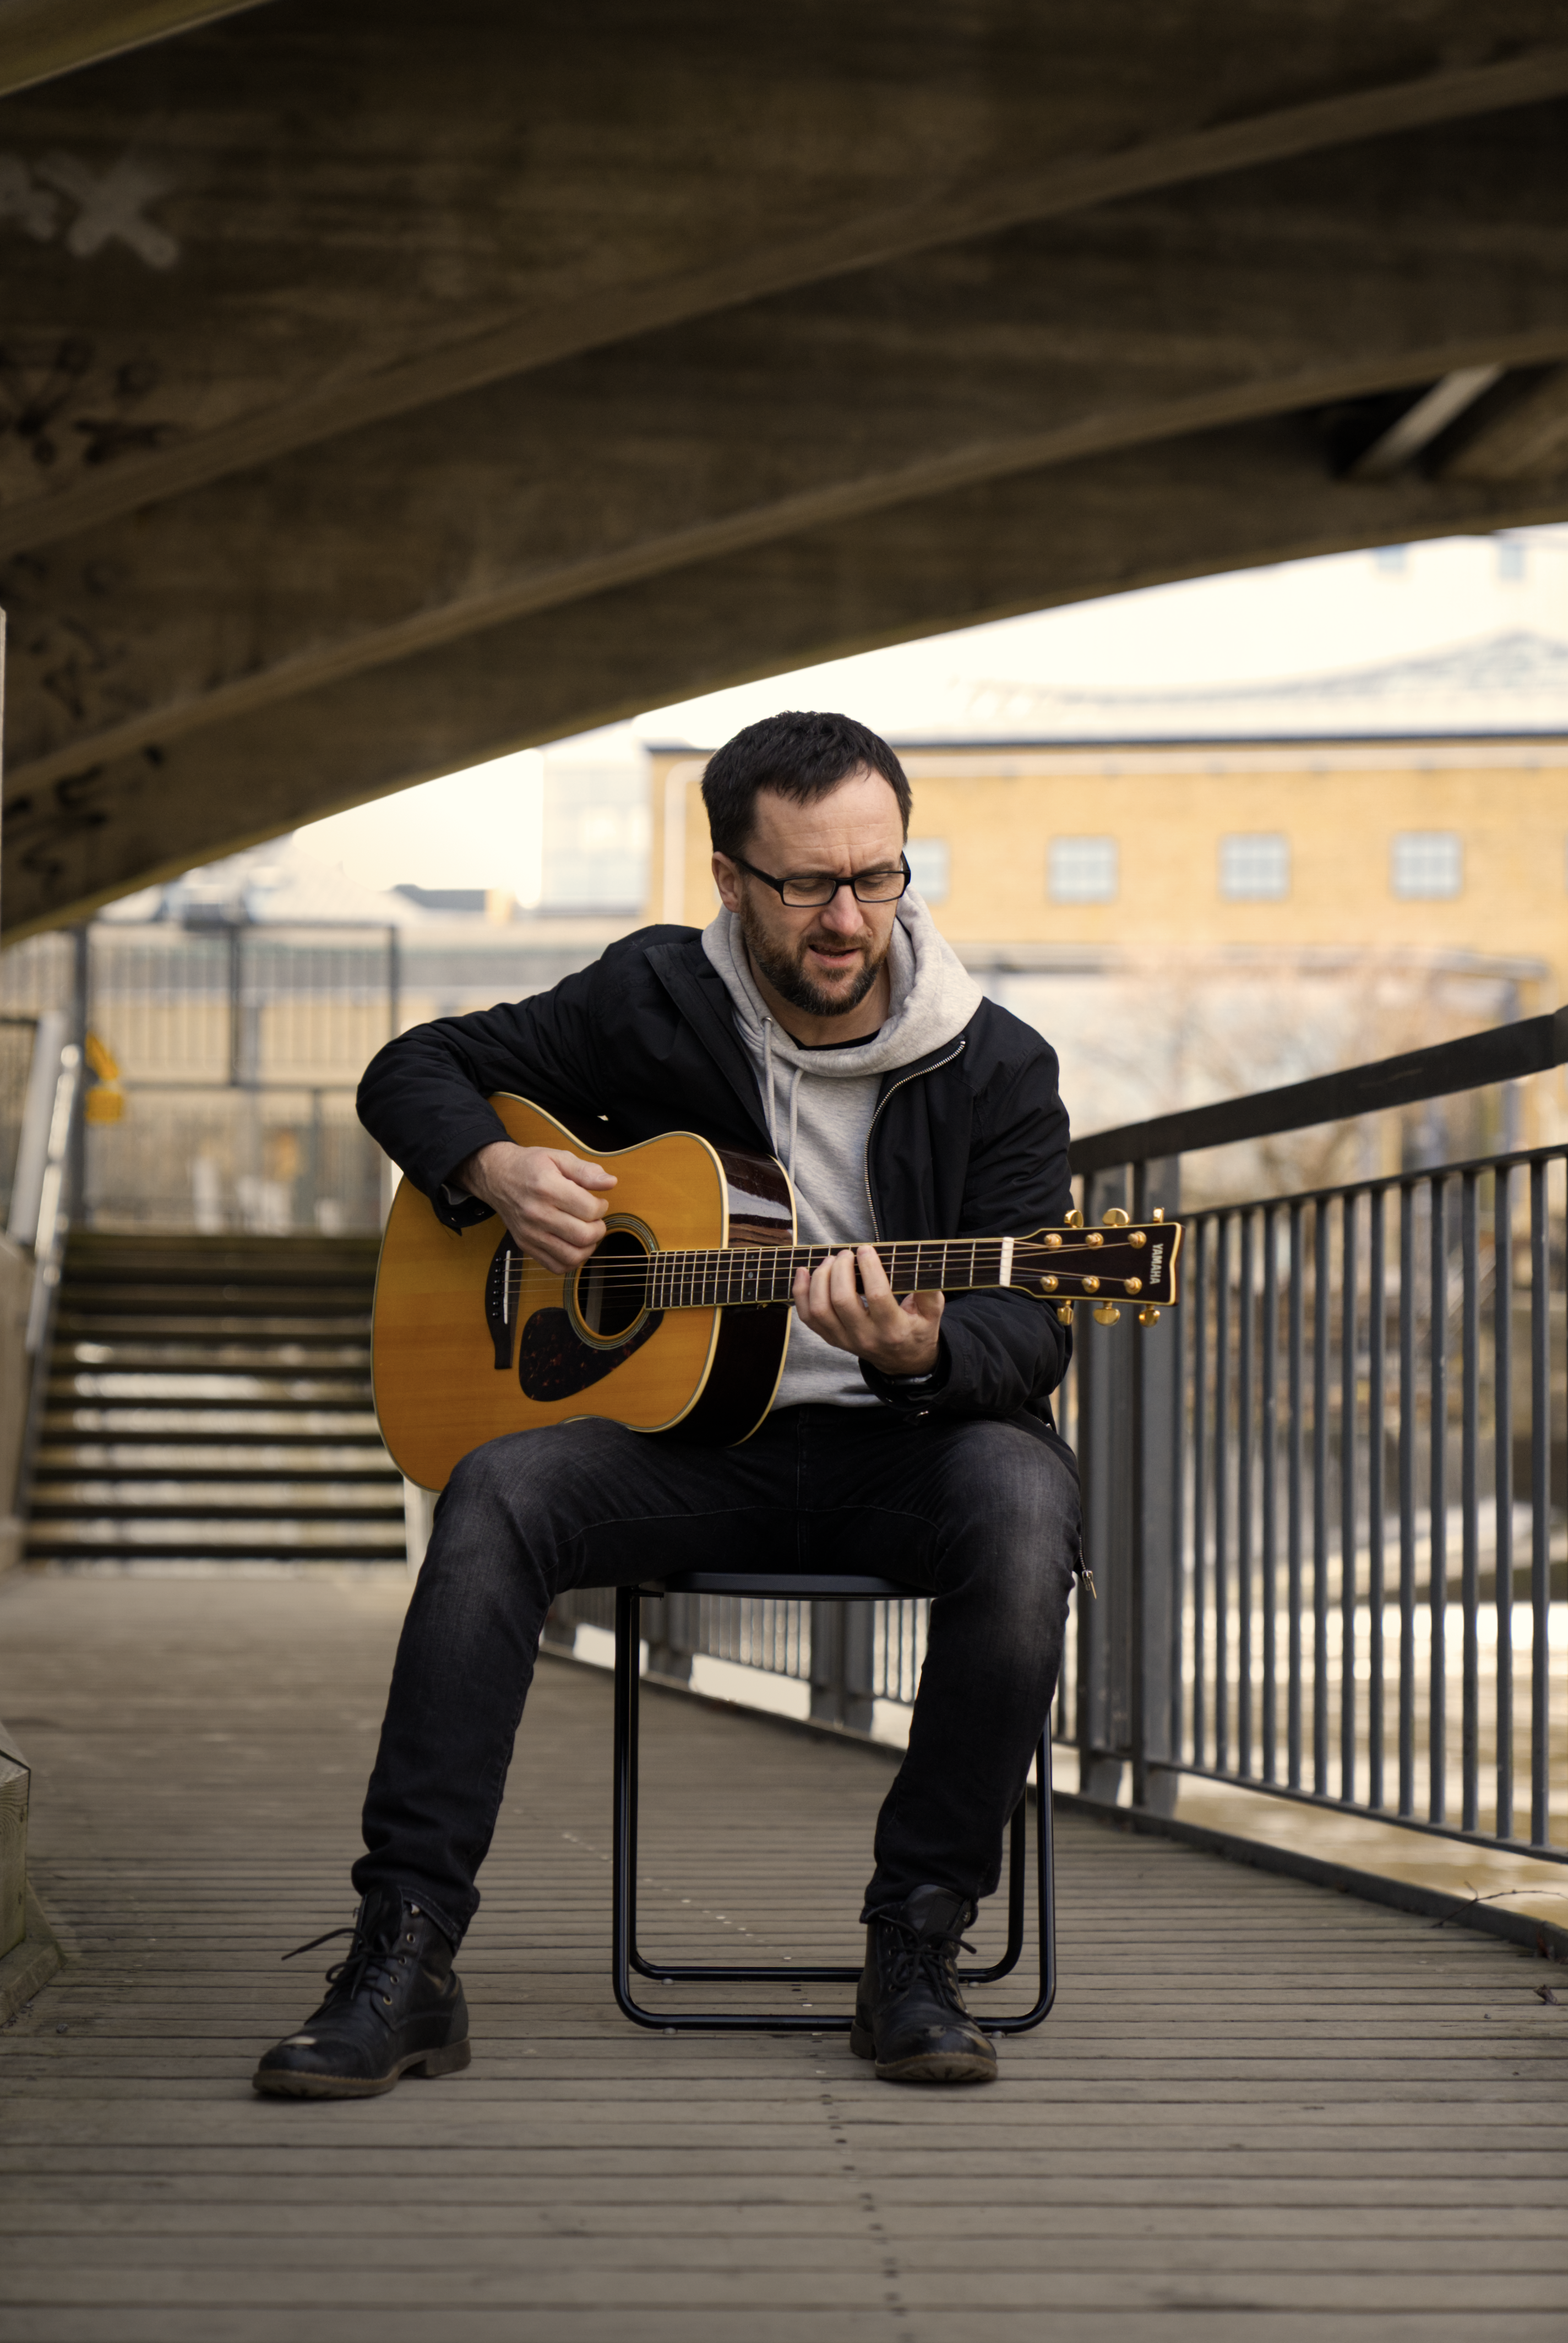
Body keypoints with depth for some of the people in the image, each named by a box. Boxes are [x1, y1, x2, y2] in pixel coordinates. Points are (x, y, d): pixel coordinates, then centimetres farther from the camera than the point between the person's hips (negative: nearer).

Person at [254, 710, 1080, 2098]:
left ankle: (915, 1952, -25)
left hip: (902, 1449, -1)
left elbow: (1032, 1336, -7)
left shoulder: (997, 1068, -2)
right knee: (497, 1494, -29)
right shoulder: (656, 1000, 3)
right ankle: (403, 1959, -29)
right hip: (689, 1440, 1)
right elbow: (415, 1072, 14)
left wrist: (924, 1353, -31)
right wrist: (493, 1173, -9)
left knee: (1020, 1505, -36)